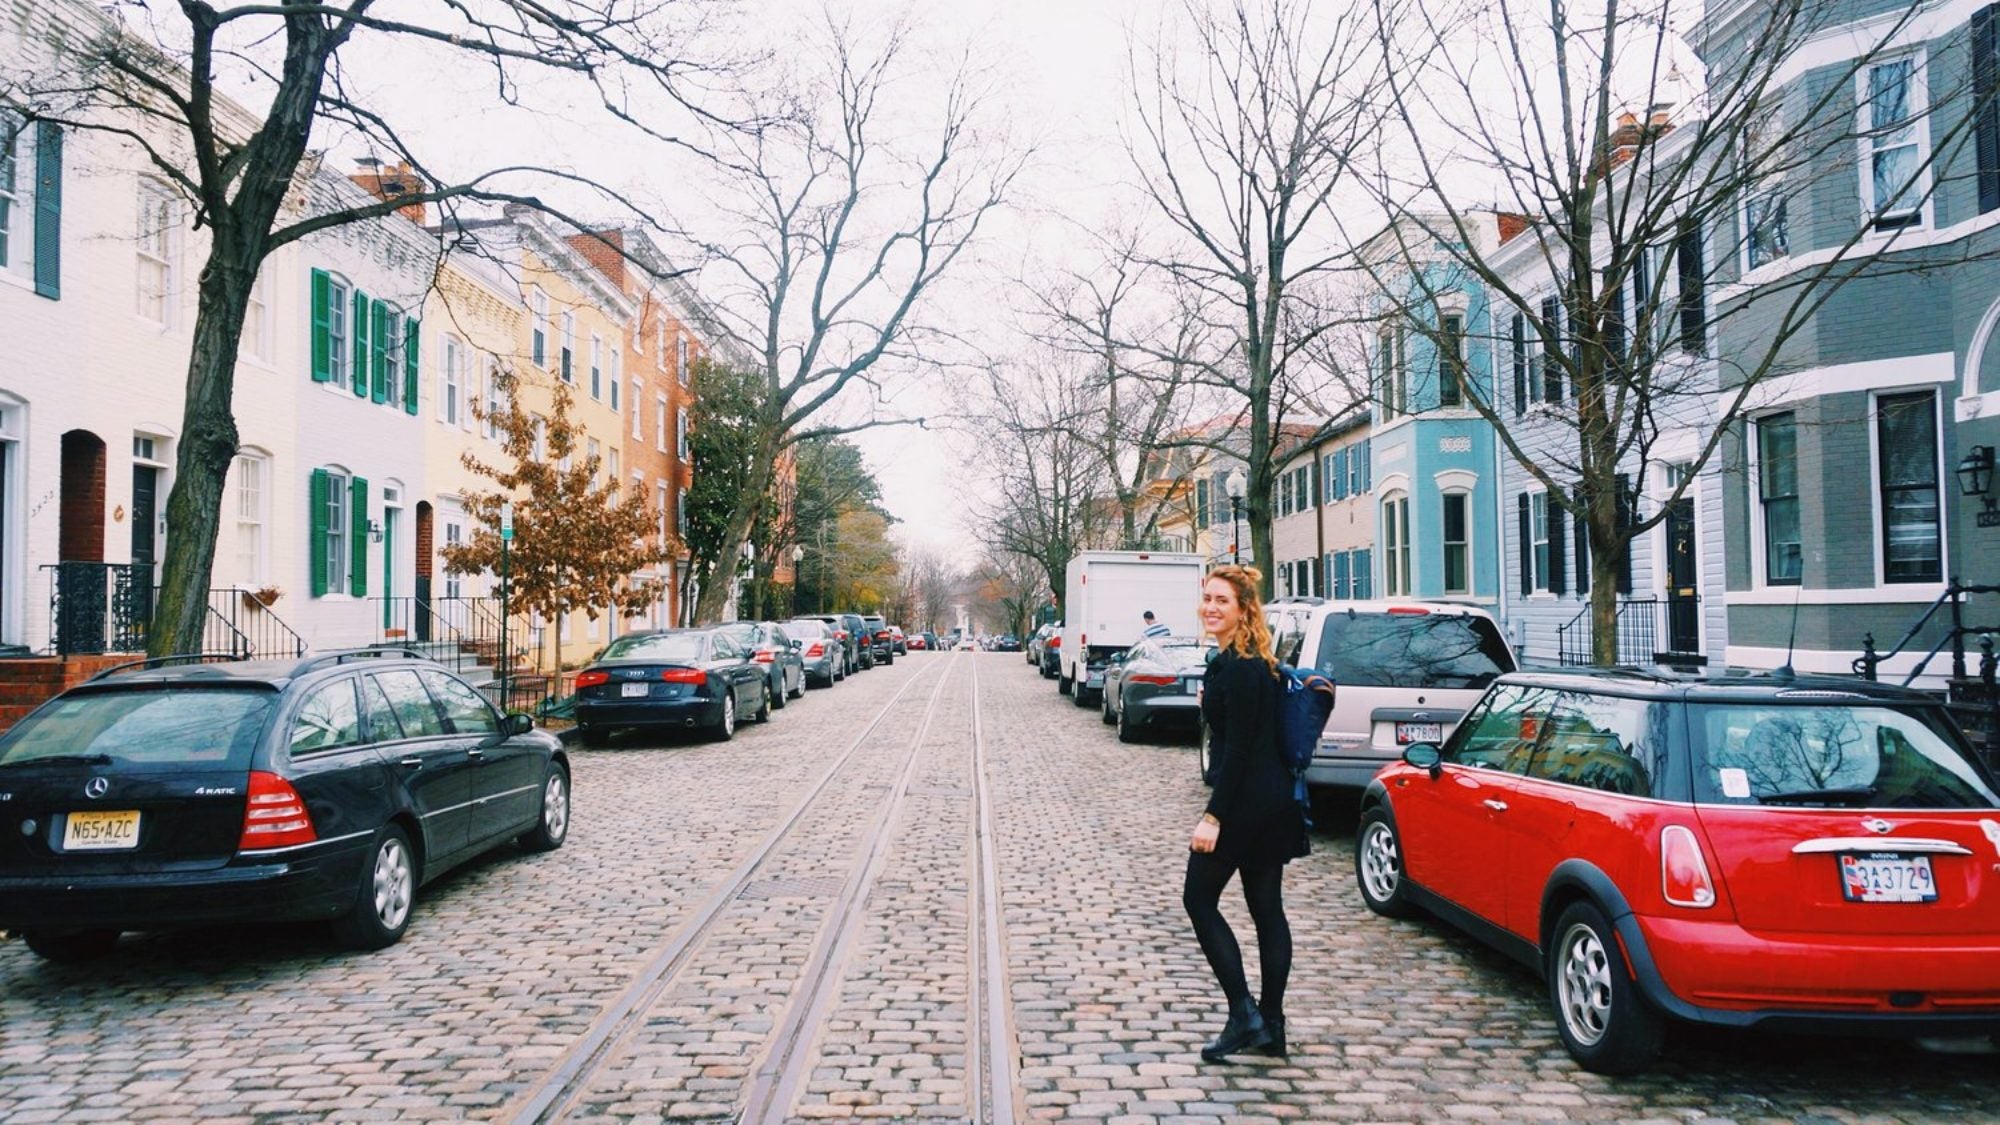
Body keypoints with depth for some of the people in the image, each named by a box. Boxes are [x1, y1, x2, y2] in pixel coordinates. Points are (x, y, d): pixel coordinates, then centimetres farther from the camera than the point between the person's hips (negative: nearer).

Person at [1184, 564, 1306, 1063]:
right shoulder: (1256, 664, 12)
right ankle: (1270, 1026, 17)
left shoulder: (1239, 669, -18)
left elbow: (1237, 750, -21)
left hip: (1244, 802, -10)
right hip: (1272, 802, 10)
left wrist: (1213, 816, -21)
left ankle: (1244, 1014, 2)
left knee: (1199, 899, 1)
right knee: (1267, 909, 11)